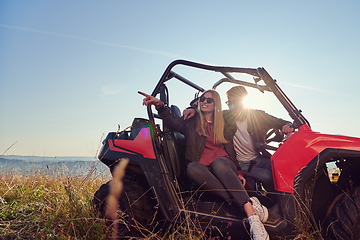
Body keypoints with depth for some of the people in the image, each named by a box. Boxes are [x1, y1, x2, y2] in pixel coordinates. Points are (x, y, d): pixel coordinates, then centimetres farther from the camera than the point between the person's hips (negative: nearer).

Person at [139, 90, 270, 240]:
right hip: (204, 168, 0)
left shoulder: (223, 123, 19)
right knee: (192, 168, -36)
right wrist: (159, 105, -20)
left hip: (224, 165, 0)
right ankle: (243, 202, -39)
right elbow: (172, 121, -4)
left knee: (219, 163, -36)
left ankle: (251, 213, -45)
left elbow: (232, 150, 18)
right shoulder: (192, 123, 15)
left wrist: (238, 172, 6)